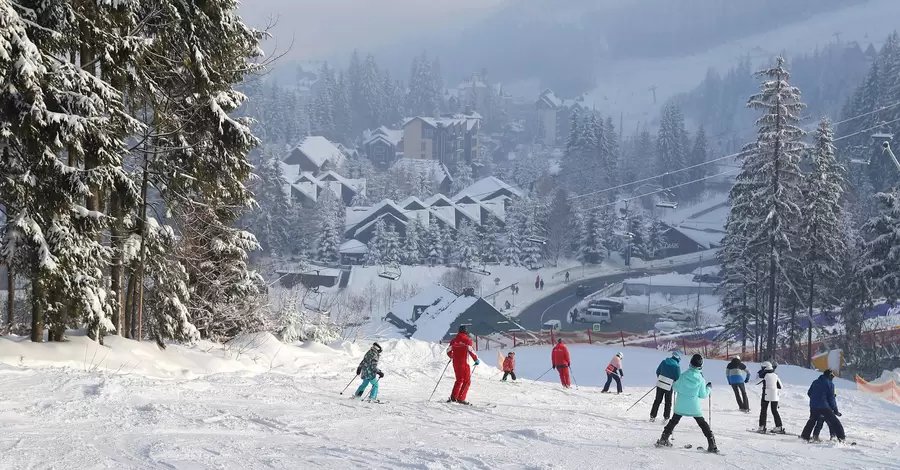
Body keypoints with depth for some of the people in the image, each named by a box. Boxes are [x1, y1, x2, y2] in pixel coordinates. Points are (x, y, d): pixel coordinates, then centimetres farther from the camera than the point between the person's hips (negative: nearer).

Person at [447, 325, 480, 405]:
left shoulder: (453, 341, 7)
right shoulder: (467, 341, -8)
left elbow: (448, 351, 12)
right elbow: (471, 351, -15)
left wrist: (452, 357, 33)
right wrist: (476, 360, -1)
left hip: (455, 363, 5)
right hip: (464, 363, -5)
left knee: (459, 380, 20)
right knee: (467, 381, 5)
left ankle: (453, 397, 11)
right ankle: (461, 398, -5)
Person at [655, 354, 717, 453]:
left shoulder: (683, 375, -9)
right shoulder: (701, 379, -10)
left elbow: (675, 388, 2)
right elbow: (703, 395, -1)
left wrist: (675, 384, 24)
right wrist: (709, 388, 17)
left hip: (680, 406, 1)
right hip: (694, 407, -1)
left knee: (674, 421, 20)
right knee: (703, 424, 10)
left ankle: (663, 440, 22)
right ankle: (712, 445, 3)